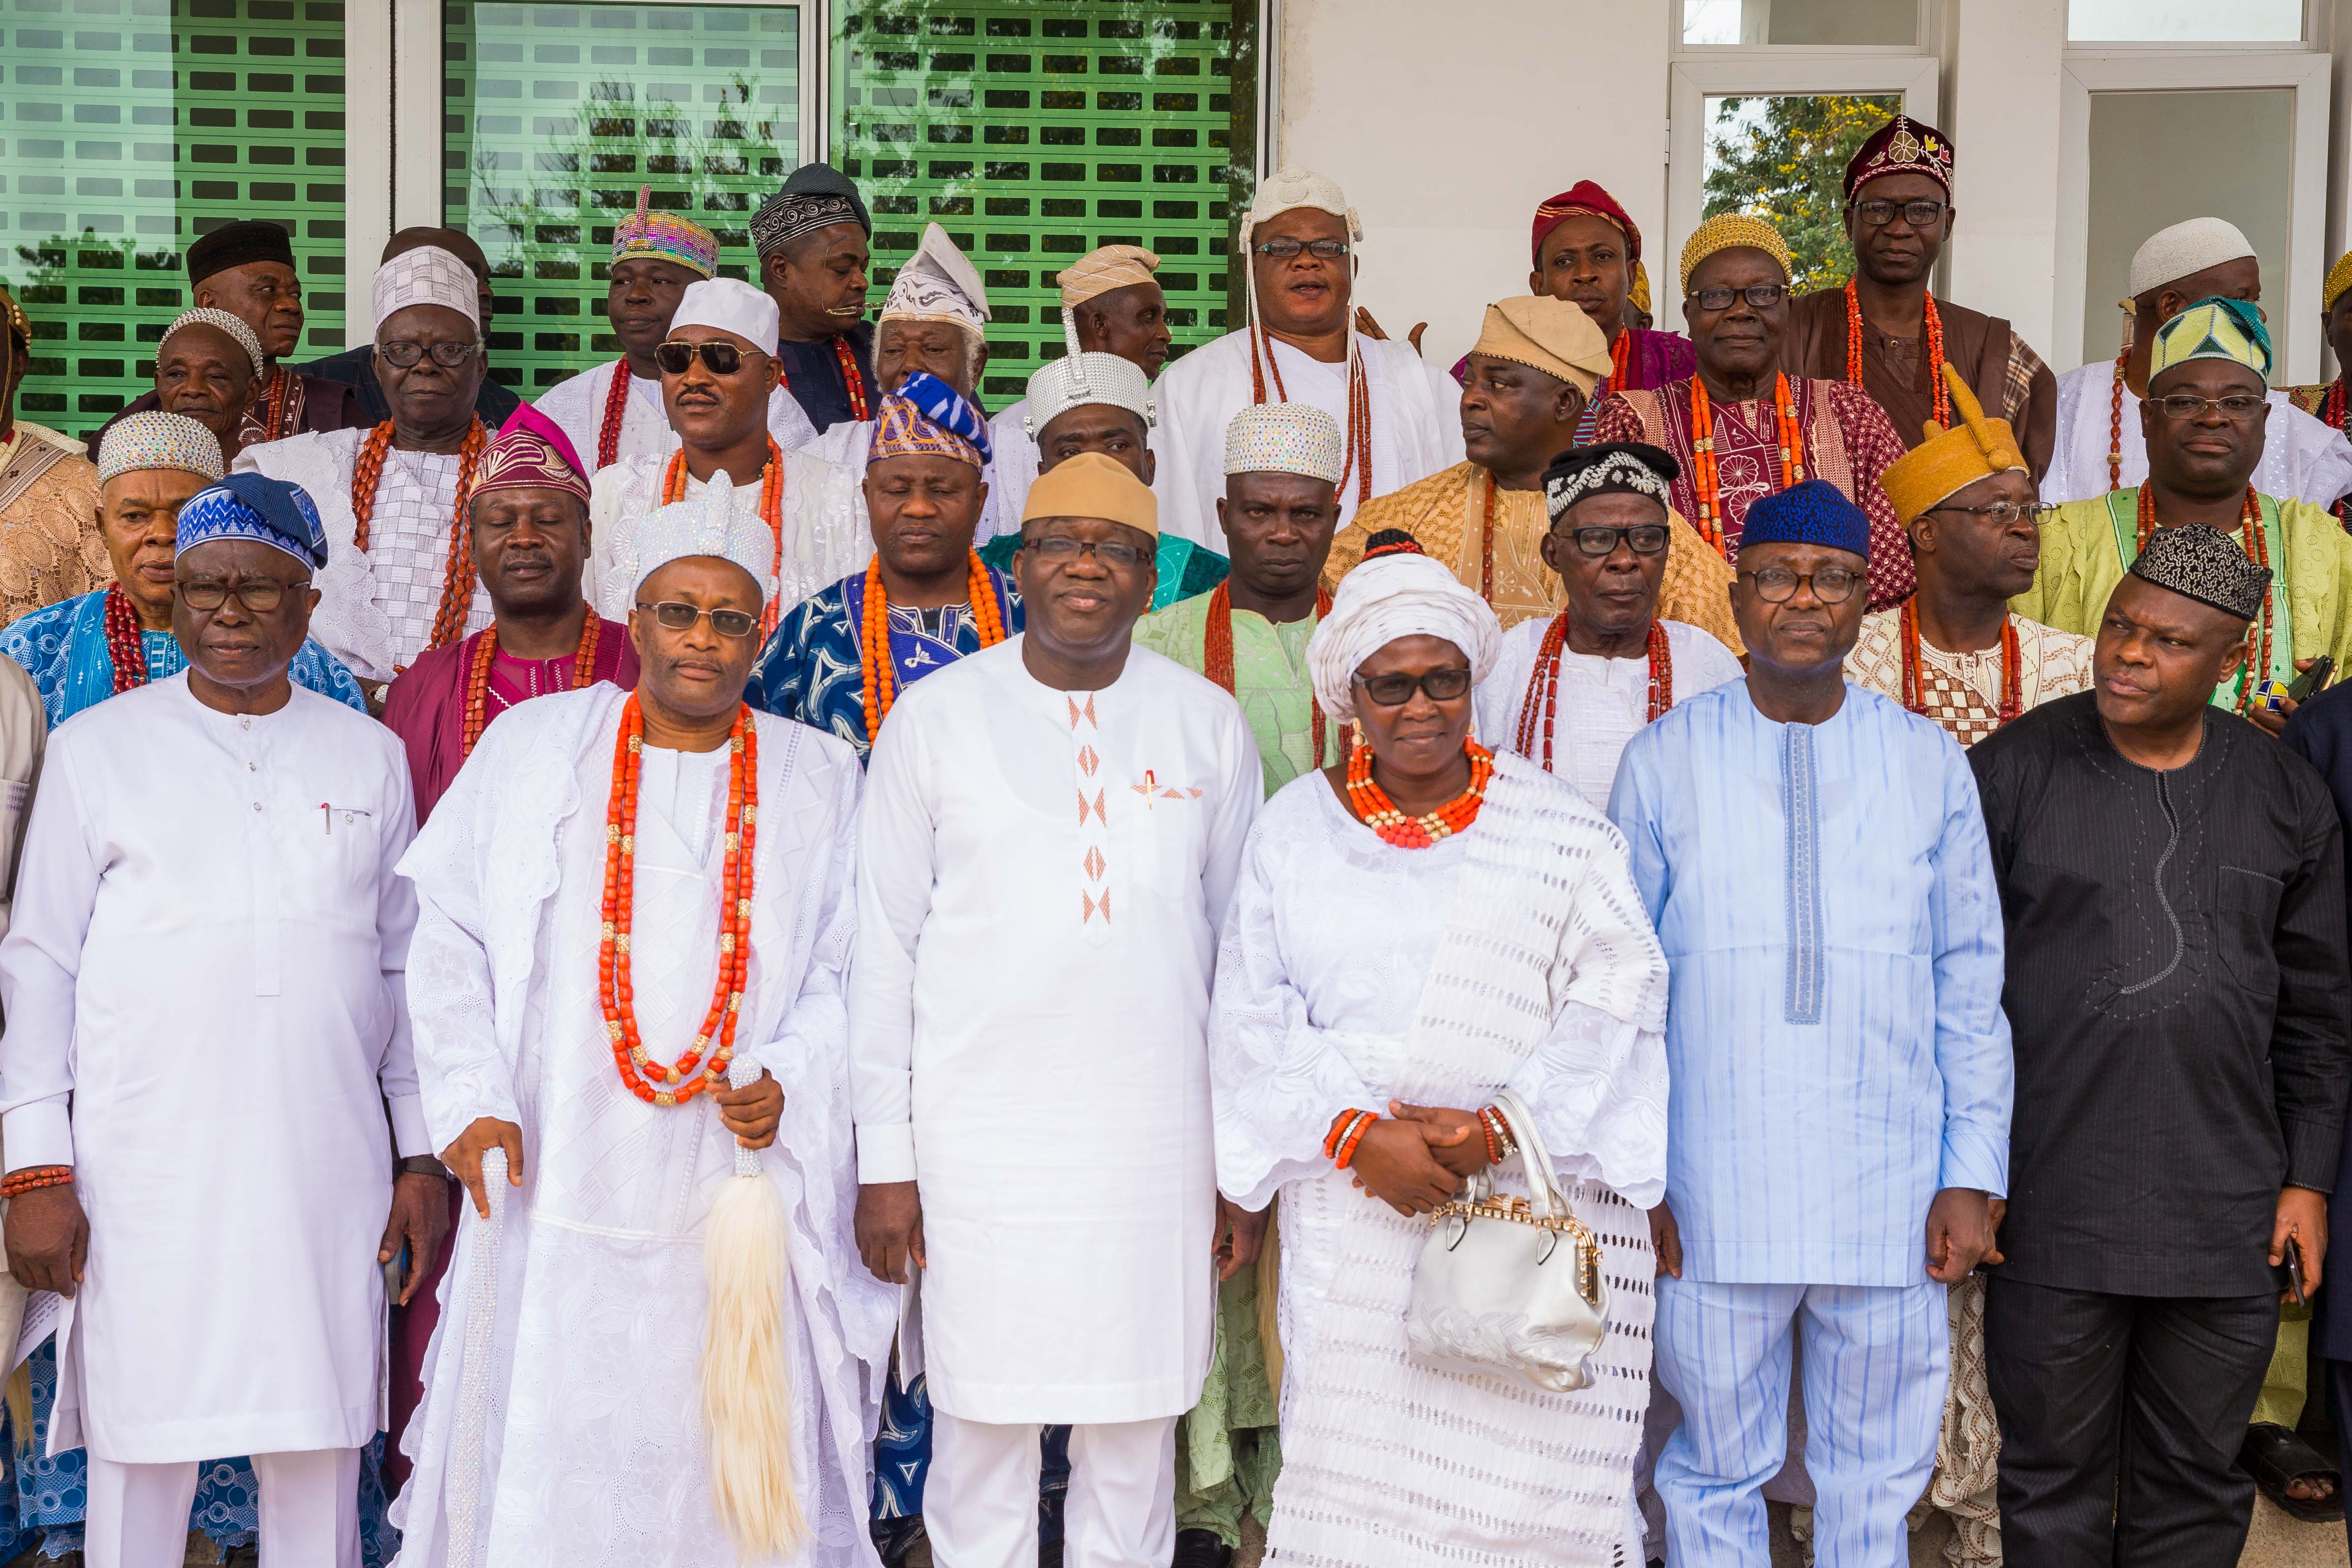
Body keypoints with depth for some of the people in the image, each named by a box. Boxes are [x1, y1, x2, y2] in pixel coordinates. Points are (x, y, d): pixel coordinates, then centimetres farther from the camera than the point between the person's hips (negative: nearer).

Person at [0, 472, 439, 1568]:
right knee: (142, 1451, 0)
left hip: (327, 1169, 2)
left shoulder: (369, 756, 12)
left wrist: (422, 1153, 9)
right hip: (145, 1170, -1)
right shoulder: (97, 749, 6)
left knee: (320, 1456, 4)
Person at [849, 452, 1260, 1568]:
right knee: (982, 1426, 4)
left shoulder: (1208, 725, 6)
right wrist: (884, 1157, -1)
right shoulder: (935, 715, 2)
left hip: (1157, 1140, 1)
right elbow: (884, 944, 3)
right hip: (978, 1132, -1)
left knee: (1137, 1436, 7)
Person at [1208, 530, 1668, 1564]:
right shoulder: (1294, 829, 8)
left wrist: (1500, 1126, -13)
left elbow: (1618, 989, -3)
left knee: (1528, 1460, -3)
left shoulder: (1555, 828, 4)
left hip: (1540, 1195, -1)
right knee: (1348, 1459, 2)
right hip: (1351, 1200, 1)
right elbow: (1253, 1020, 3)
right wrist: (1356, 1134, -11)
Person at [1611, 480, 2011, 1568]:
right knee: (1716, 1474, 9)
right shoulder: (1665, 760, 1)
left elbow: (1970, 985, 6)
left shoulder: (1929, 763, 5)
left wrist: (1972, 1176, 1)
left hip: (1891, 1195, 1)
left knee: (1877, 1479, 11)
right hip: (1713, 1194, -1)